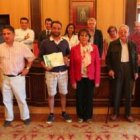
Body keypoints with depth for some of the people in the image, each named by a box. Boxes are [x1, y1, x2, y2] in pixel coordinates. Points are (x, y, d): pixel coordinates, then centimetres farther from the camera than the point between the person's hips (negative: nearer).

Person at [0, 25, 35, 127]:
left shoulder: (21, 46, -7)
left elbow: (30, 58, 3)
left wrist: (27, 68, -3)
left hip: (18, 77, -3)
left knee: (21, 98, 7)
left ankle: (25, 117, 26)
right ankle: (9, 118, 30)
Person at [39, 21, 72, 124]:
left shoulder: (65, 42, 4)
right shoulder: (45, 42, -4)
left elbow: (68, 54, 16)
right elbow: (41, 57, 0)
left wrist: (67, 58, -6)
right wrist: (45, 66, -17)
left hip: (63, 72, 2)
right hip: (50, 72, -2)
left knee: (63, 93, 11)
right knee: (51, 94, 7)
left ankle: (64, 112, 28)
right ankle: (51, 114, 22)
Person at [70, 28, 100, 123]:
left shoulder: (94, 48, -4)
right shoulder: (74, 49, -5)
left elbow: (97, 64, -3)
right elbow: (72, 66, -3)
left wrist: (97, 80, -6)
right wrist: (73, 80, -5)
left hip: (90, 77, 0)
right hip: (79, 78, 0)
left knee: (89, 97, 11)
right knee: (79, 97, 10)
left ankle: (88, 116, 30)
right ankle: (80, 116, 31)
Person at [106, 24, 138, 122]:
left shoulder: (132, 44, 6)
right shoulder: (113, 44, 0)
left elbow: (135, 59, 8)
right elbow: (108, 58, 2)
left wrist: (136, 71, 4)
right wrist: (110, 69, -8)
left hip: (129, 70, 2)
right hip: (117, 70, -2)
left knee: (128, 93, 9)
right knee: (116, 92, 6)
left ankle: (128, 113, 21)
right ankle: (115, 113, 21)